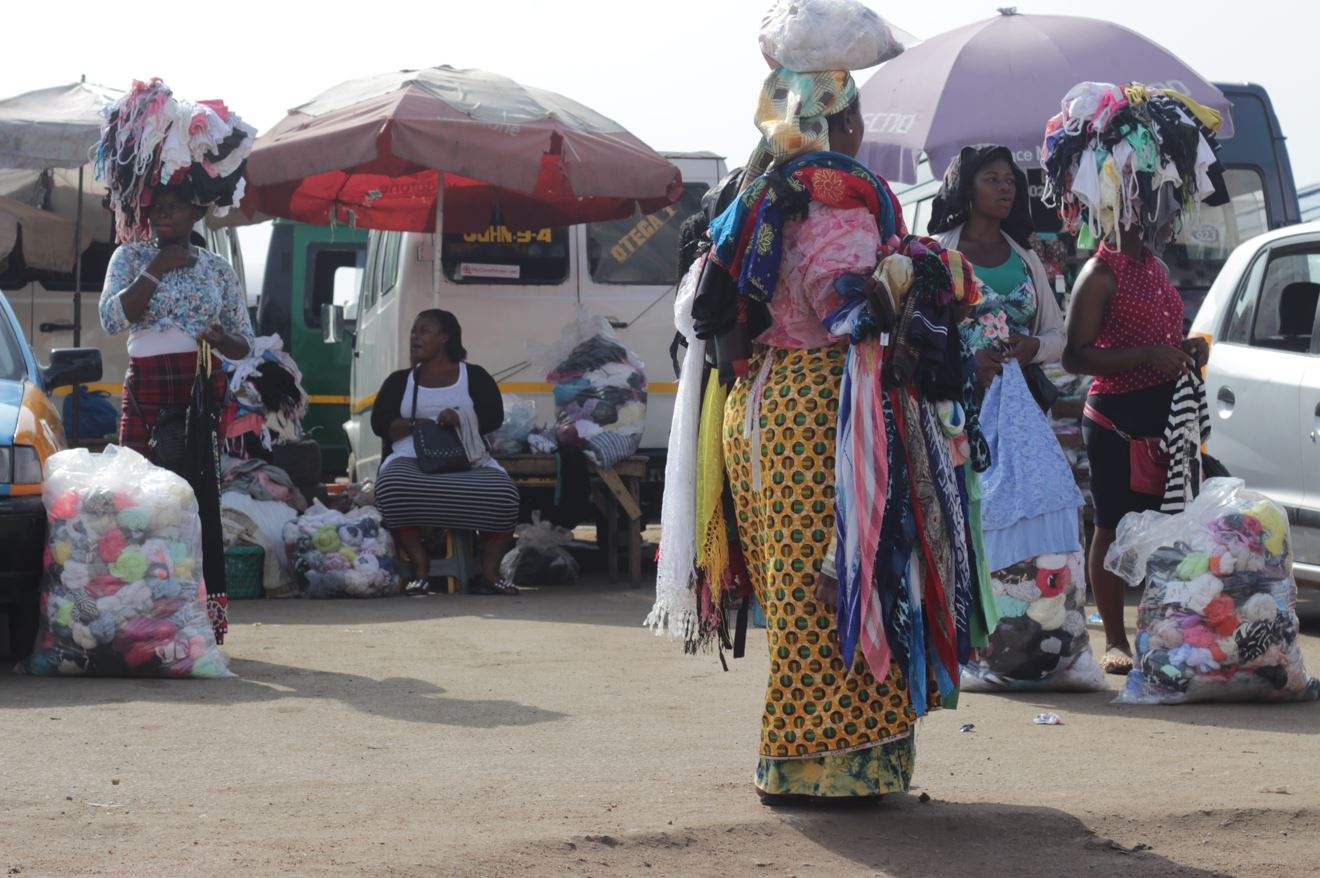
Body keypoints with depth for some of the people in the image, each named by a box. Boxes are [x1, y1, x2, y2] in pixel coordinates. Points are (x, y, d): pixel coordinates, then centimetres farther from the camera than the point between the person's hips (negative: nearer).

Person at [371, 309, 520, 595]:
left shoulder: (474, 376, 17)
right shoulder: (399, 381, 21)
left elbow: (493, 417, 4)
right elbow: (379, 423, 7)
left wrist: (461, 419, -14)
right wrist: (416, 425, -9)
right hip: (412, 460, 0)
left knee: (503, 493, -34)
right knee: (392, 489, -38)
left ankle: (488, 572, -23)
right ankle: (420, 567, -28)